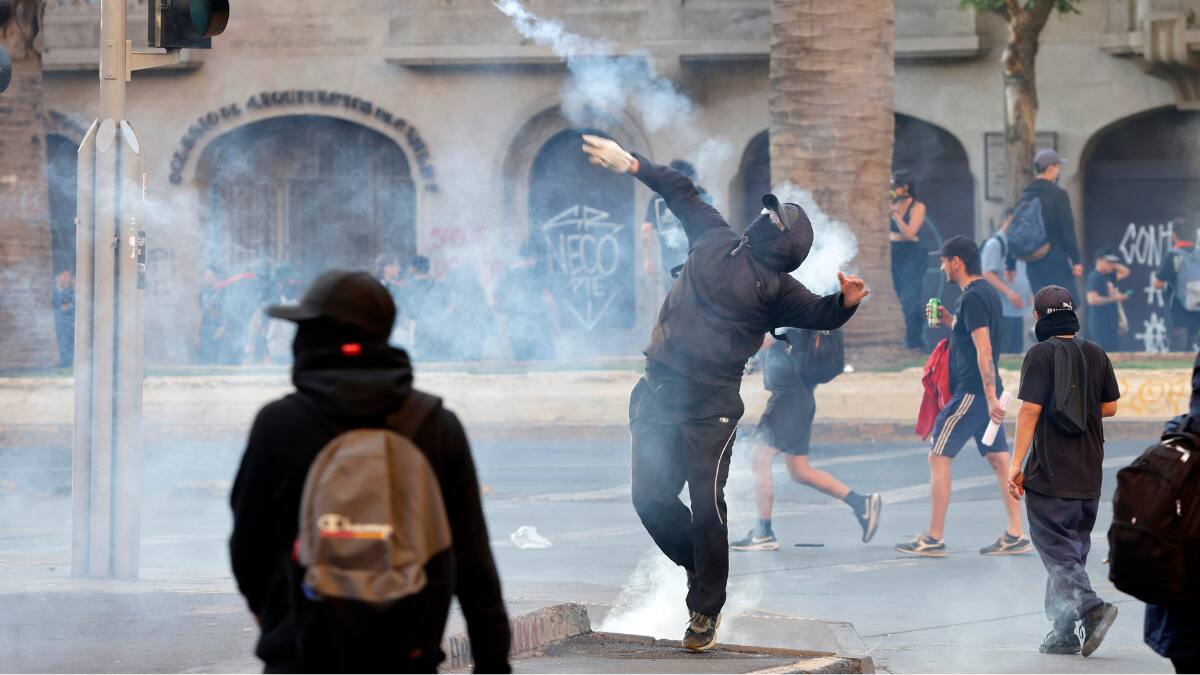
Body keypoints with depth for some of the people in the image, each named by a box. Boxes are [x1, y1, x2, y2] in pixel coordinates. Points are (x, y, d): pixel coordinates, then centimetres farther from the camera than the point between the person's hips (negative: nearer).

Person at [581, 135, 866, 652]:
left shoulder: (775, 289, 2)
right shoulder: (714, 241, 14)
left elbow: (822, 315, -7)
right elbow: (683, 194, 26)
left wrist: (847, 301, -28)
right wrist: (632, 164, 28)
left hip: (711, 406, -4)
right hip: (658, 395, 5)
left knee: (706, 505, -9)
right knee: (651, 498, 1)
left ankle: (706, 610, 4)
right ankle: (696, 564, 27)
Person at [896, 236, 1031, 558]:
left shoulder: (972, 298, -16)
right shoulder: (988, 292, 14)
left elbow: (984, 351, -22)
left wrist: (990, 398, -25)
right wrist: (950, 322, 16)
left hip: (971, 393, -10)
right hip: (987, 393, 10)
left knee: (938, 458, -4)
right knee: (999, 460, 7)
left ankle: (934, 539, -3)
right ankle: (1015, 536, 6)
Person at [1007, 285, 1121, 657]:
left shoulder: (1041, 354, -10)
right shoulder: (1097, 354, 7)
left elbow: (1030, 410, -15)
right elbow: (1110, 407, 14)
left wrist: (1016, 465, -12)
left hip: (1049, 473, -6)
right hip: (1089, 474, 6)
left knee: (1055, 549, -3)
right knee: (1073, 549, 13)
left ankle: (1091, 607, -24)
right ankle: (1062, 632, 14)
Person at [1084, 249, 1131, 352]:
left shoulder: (1109, 277, 15)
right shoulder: (1094, 277, -11)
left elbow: (1125, 272, 28)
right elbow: (1092, 299, -22)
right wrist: (1113, 298, -20)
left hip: (1112, 324, 9)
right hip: (1100, 326, -9)